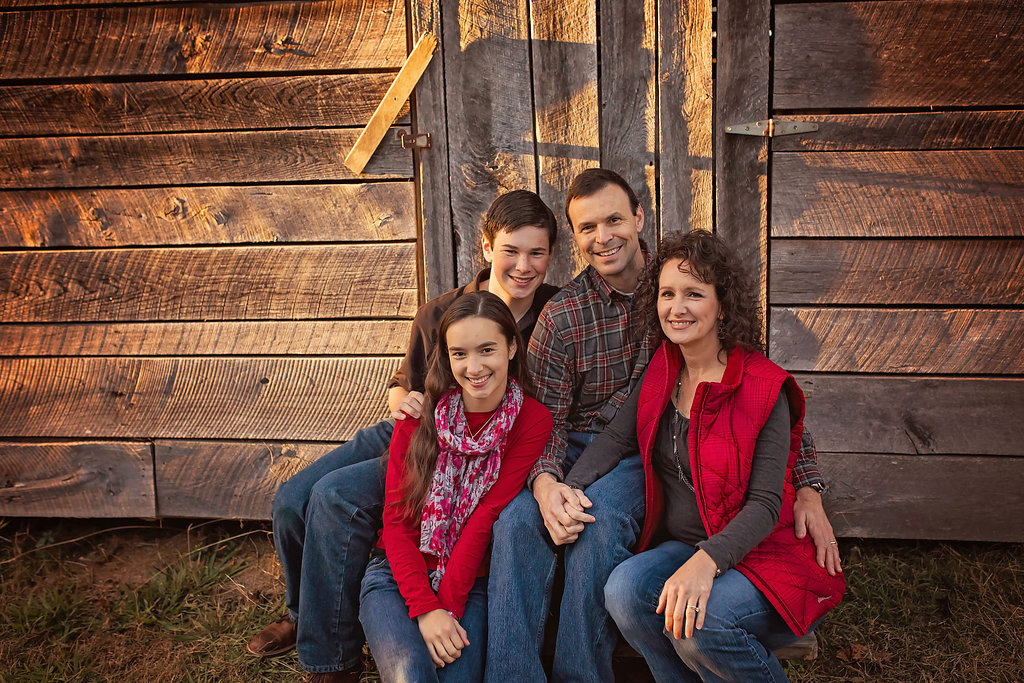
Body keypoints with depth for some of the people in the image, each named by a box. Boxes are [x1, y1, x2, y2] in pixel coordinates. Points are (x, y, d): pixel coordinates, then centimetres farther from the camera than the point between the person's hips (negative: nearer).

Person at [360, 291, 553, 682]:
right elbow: (396, 519, -4)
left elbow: (484, 520, -10)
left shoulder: (532, 422, -5)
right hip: (398, 575, 1)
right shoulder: (420, 415, -1)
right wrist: (425, 608, -16)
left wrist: (447, 607, -16)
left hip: (470, 583, 0)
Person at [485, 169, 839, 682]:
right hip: (577, 444, 1)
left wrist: (807, 487, -6)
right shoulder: (561, 317, 0)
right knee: (516, 520, -28)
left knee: (599, 520, -32)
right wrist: (545, 482, -27)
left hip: (646, 448, -1)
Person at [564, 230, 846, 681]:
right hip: (680, 549, 5)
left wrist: (706, 561, -34)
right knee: (622, 589, -24)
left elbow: (766, 504, -18)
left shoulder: (764, 388, -15)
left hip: (762, 555, -5)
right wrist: (567, 487, -14)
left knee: (696, 621, -31)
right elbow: (616, 438, 5)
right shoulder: (662, 372, 4)